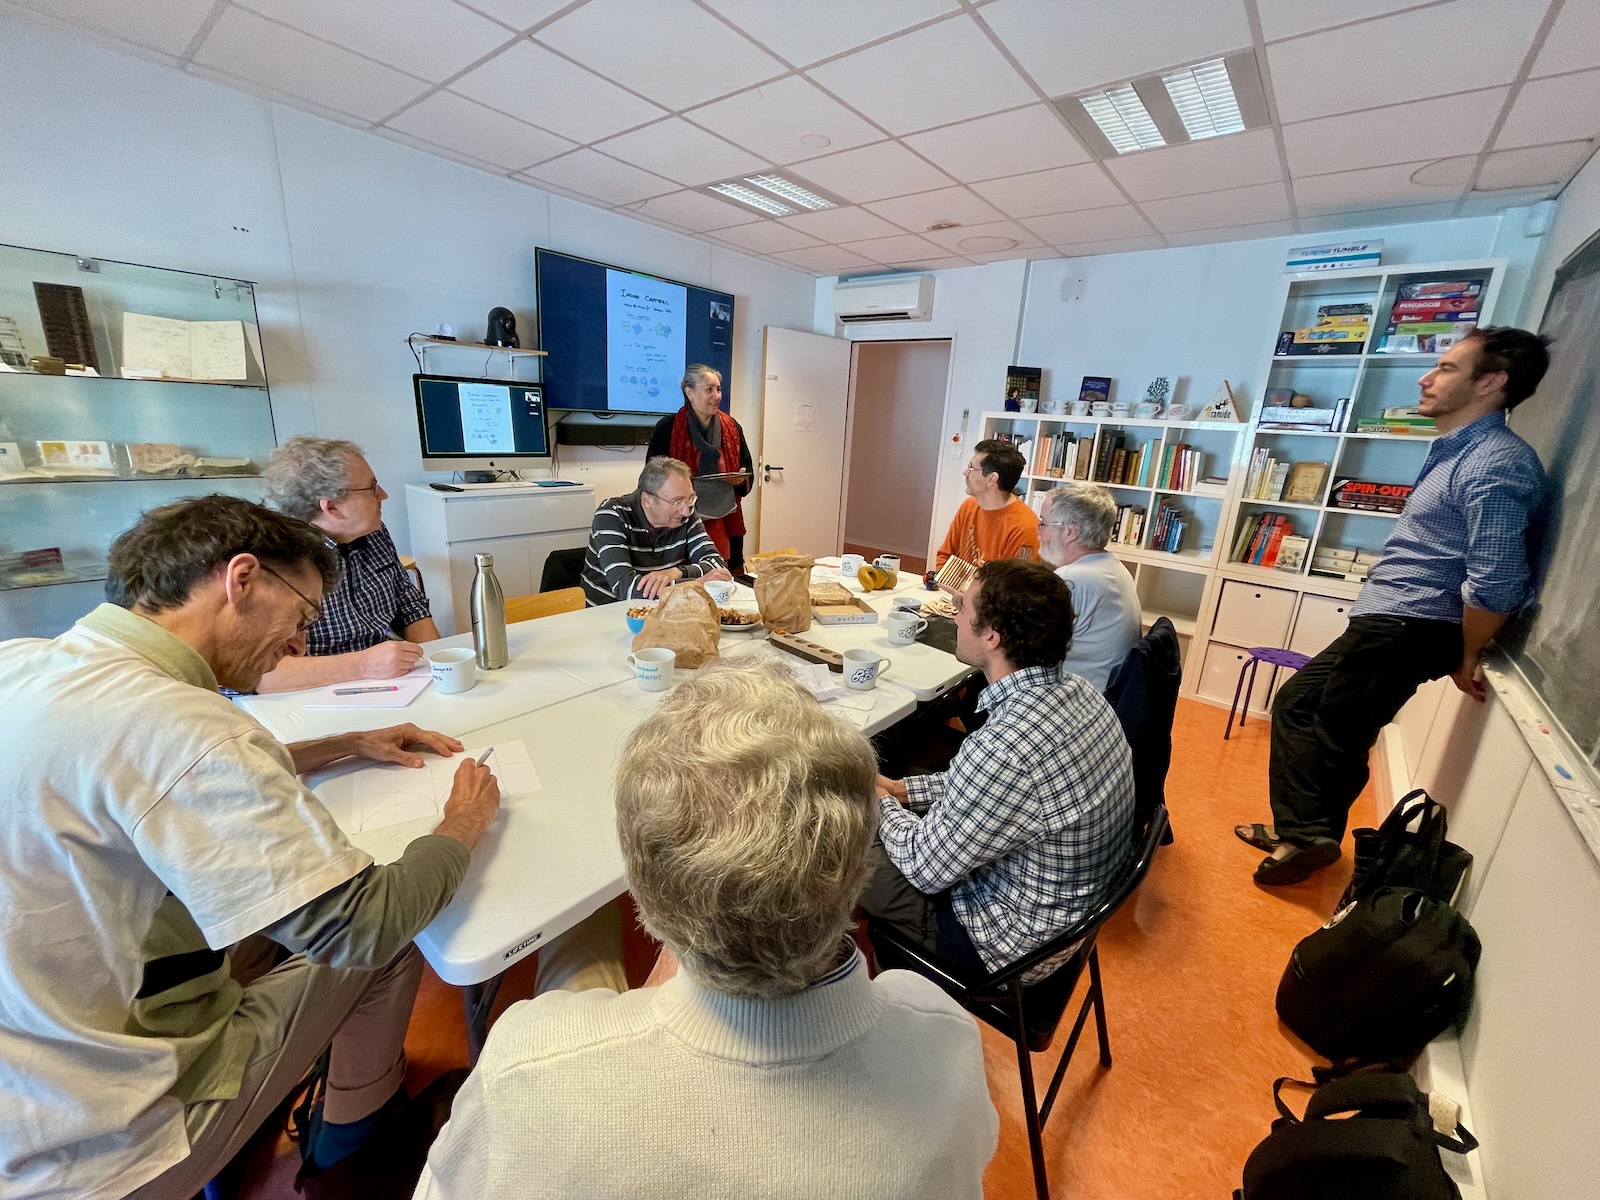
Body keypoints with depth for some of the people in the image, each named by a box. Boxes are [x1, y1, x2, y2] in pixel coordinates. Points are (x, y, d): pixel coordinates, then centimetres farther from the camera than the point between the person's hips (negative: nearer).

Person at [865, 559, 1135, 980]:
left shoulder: (1005, 746, -38)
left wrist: (882, 804, -4)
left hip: (1016, 943, -8)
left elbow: (928, 868, -23)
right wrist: (903, 789, 4)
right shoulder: (1076, 691, -10)